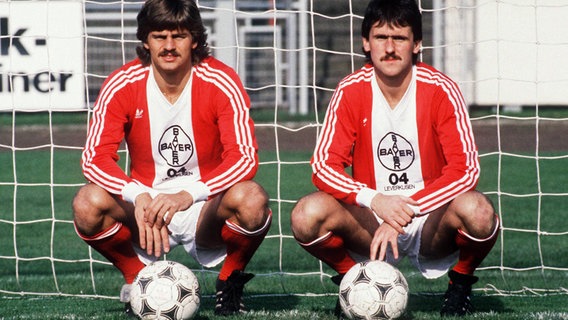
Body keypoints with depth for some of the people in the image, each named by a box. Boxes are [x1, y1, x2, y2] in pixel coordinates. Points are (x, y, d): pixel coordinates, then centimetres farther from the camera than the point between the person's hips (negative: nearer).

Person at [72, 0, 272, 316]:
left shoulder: (221, 82, -13)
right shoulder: (121, 86, -9)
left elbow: (245, 158, -19)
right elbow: (96, 157, -14)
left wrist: (188, 195, -34)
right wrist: (138, 196, -33)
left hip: (206, 207, -1)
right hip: (145, 205, 1)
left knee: (252, 200, -34)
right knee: (89, 202, -29)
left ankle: (230, 283, -1)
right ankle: (137, 279, 1)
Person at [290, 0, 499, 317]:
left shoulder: (441, 90, -11)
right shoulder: (350, 92, -7)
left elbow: (466, 169, -16)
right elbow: (324, 166, -11)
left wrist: (405, 212, -27)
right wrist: (375, 200, -30)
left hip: (429, 221, -1)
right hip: (370, 222, 1)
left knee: (477, 211, -34)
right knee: (308, 214, -28)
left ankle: (461, 284, 0)